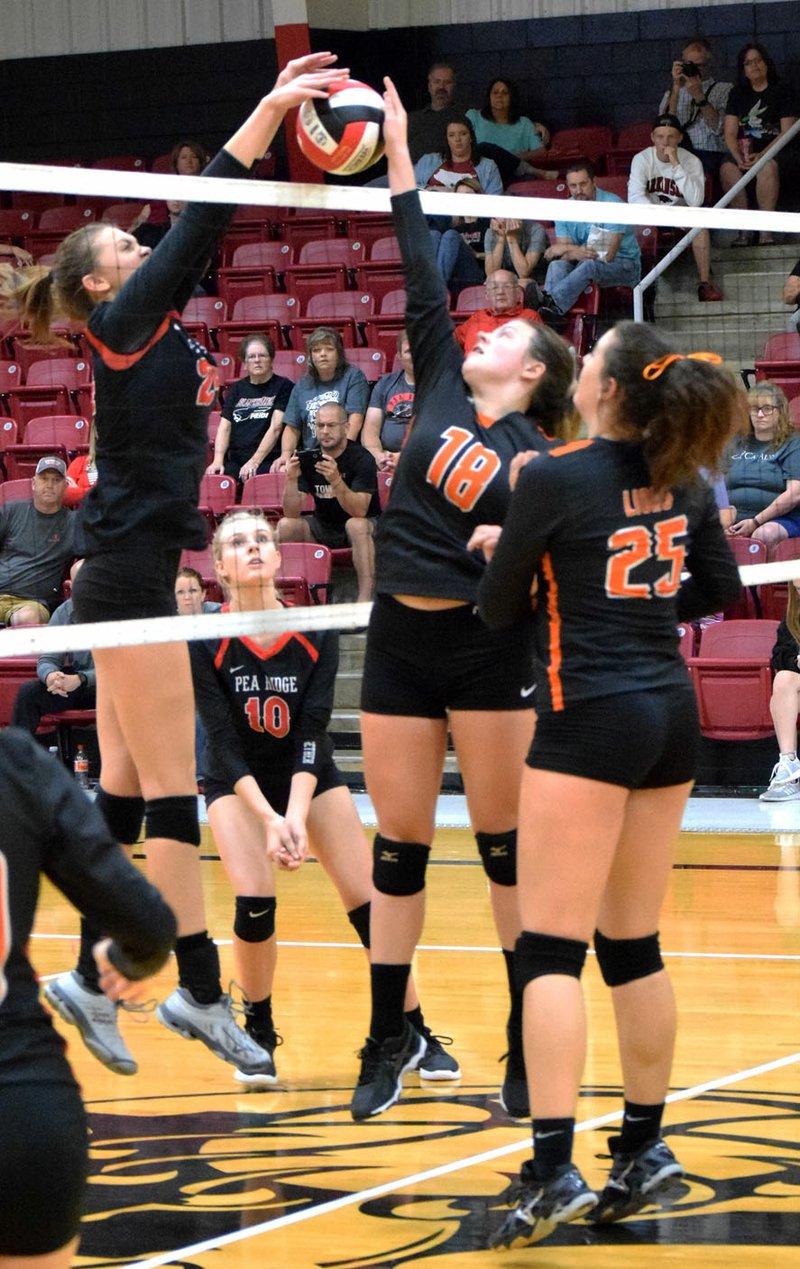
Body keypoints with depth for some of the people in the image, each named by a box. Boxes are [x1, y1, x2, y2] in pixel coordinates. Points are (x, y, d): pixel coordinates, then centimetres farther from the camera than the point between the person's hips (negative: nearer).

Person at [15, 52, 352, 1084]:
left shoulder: (155, 328, 15)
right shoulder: (122, 327, -7)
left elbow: (206, 235, 12)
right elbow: (197, 223, -14)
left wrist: (279, 120, 6)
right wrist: (268, 111, -15)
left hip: (132, 578, 9)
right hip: (128, 574, -9)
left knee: (124, 793, 9)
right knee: (171, 794, -7)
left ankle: (89, 978, 13)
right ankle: (198, 990, -5)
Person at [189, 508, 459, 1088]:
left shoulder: (316, 633, -17)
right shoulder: (206, 642, -19)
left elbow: (311, 733, -21)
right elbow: (225, 742, -23)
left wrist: (295, 815, -35)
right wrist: (269, 818, -36)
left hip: (312, 778, 1)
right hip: (238, 783, -1)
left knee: (369, 902, -9)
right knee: (255, 902, -22)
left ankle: (418, 1036, 2)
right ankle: (259, 1035, 0)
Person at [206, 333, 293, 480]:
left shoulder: (283, 387, 6)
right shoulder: (236, 389, 20)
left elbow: (275, 428, -5)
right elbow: (224, 427, 11)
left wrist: (255, 461, -16)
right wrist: (218, 461, -7)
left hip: (268, 461, -4)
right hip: (235, 461, 4)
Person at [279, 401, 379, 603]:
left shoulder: (361, 458, -17)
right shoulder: (307, 459, -4)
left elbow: (359, 511, -29)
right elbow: (292, 513, -10)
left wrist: (336, 481, -44)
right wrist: (291, 480, -28)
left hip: (362, 527, -5)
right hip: (323, 528, 5)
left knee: (356, 525, -37)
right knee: (285, 525, -18)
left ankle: (365, 599, -39)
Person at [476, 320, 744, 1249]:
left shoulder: (554, 479, -12)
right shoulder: (681, 481, 6)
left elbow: (498, 609, -3)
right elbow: (720, 589, 20)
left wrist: (508, 555, 16)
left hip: (590, 719, -7)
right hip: (671, 714, 7)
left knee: (549, 947, -8)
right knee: (633, 945, 15)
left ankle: (553, 1170, -16)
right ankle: (643, 1149, 21)